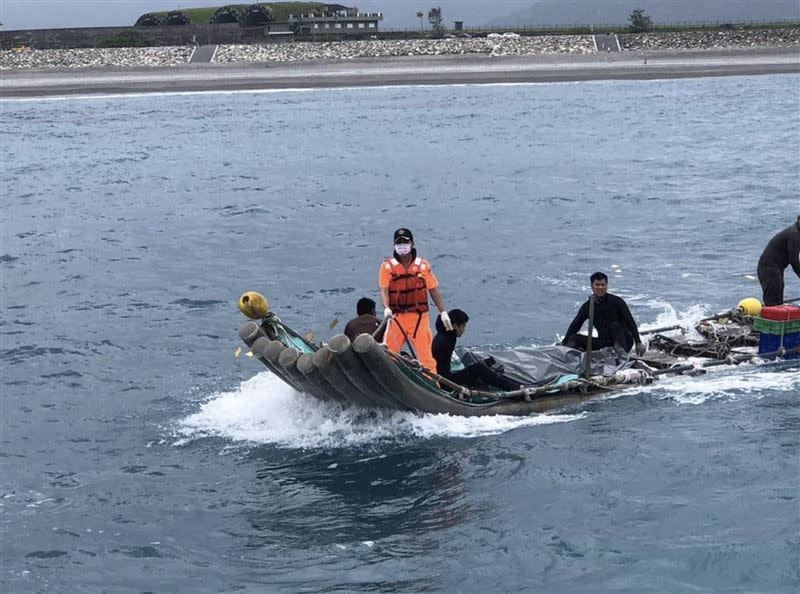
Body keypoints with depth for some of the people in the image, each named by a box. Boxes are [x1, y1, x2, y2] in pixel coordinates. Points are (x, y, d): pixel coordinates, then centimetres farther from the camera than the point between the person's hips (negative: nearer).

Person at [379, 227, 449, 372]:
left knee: (426, 356, -2)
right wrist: (386, 308, -24)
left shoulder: (423, 265, 4)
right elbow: (384, 290, -6)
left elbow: (434, 290, 10)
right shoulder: (387, 266, 0)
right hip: (396, 317, 0)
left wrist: (443, 312, 9)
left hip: (419, 317, 0)